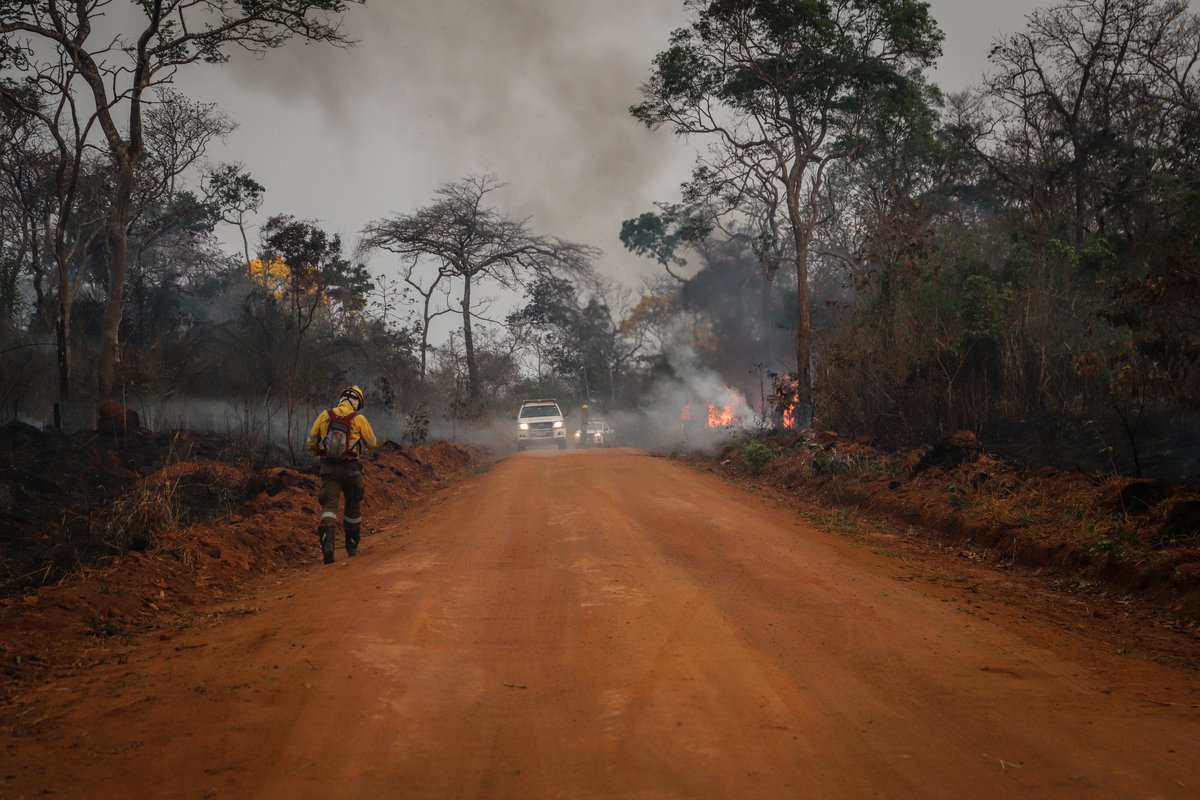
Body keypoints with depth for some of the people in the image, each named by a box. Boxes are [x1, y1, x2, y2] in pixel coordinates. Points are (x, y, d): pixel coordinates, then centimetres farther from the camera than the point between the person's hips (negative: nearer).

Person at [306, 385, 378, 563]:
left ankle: (327, 542, -30)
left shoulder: (325, 416, 3)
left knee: (329, 506, -7)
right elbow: (372, 444, 7)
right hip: (350, 468, -1)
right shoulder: (359, 419, -3)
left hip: (328, 468, 1)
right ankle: (352, 546, 30)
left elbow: (311, 443, 9)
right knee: (353, 507, 17)